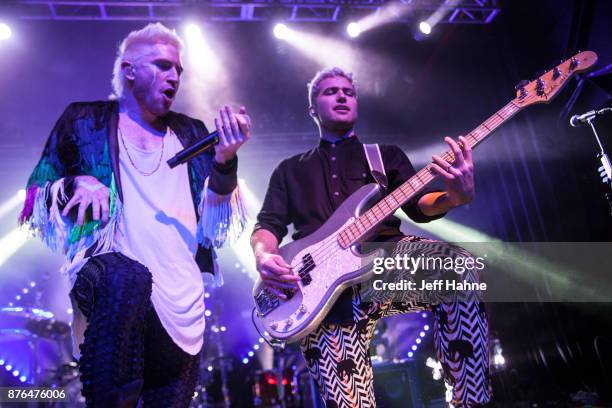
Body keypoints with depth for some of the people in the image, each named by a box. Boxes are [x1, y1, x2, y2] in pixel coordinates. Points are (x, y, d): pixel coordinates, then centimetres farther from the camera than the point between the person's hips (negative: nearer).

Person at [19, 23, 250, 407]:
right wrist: (76, 184, -12)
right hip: (110, 273, -3)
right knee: (129, 279, -37)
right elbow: (37, 196, 10)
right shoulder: (84, 120, 10)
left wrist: (225, 159, -10)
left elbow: (216, 220, 7)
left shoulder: (192, 133, 15)